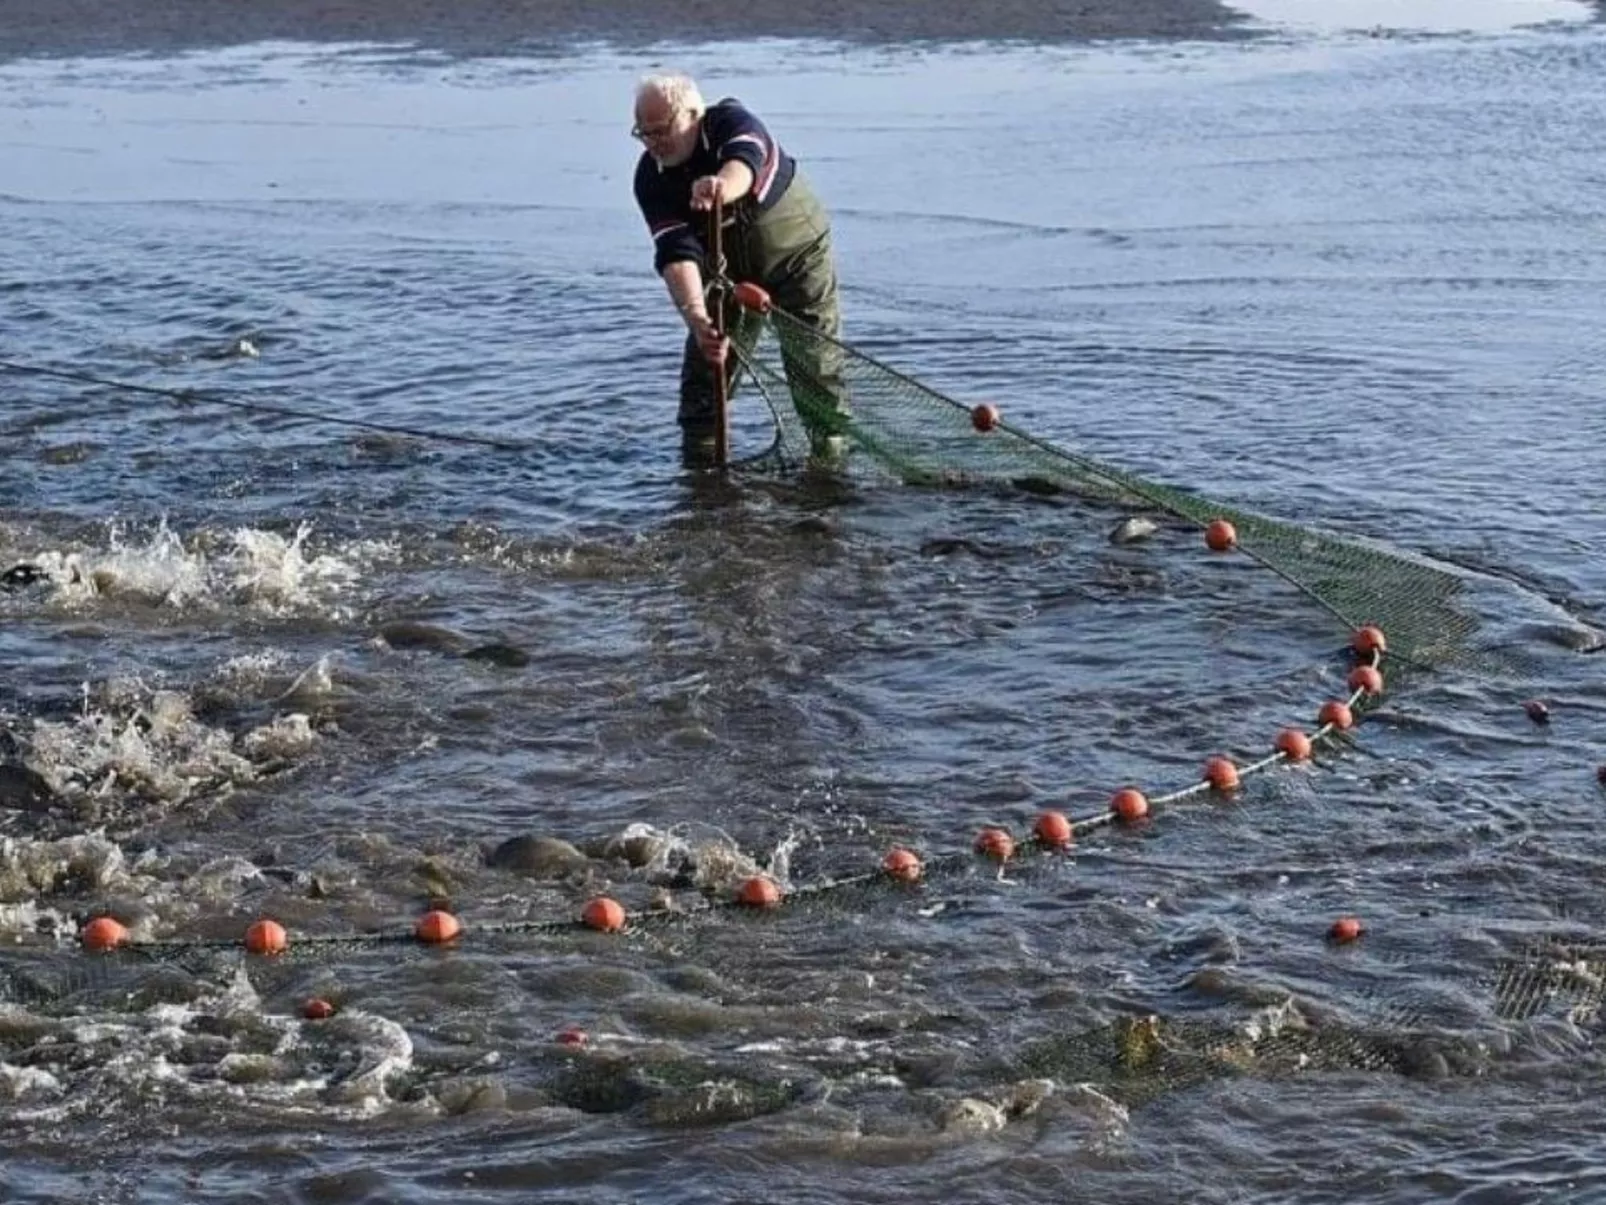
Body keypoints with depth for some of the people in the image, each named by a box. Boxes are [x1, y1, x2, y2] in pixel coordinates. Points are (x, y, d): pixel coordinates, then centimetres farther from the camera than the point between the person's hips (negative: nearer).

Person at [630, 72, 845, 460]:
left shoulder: (732, 122, -27)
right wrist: (695, 315, -48)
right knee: (707, 358, -2)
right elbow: (676, 253, -30)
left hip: (797, 253, -3)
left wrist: (722, 187, -77)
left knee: (816, 363, -8)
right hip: (727, 270, 3)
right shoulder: (651, 178, -19)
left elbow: (744, 162, -52)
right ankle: (699, 452, 11)